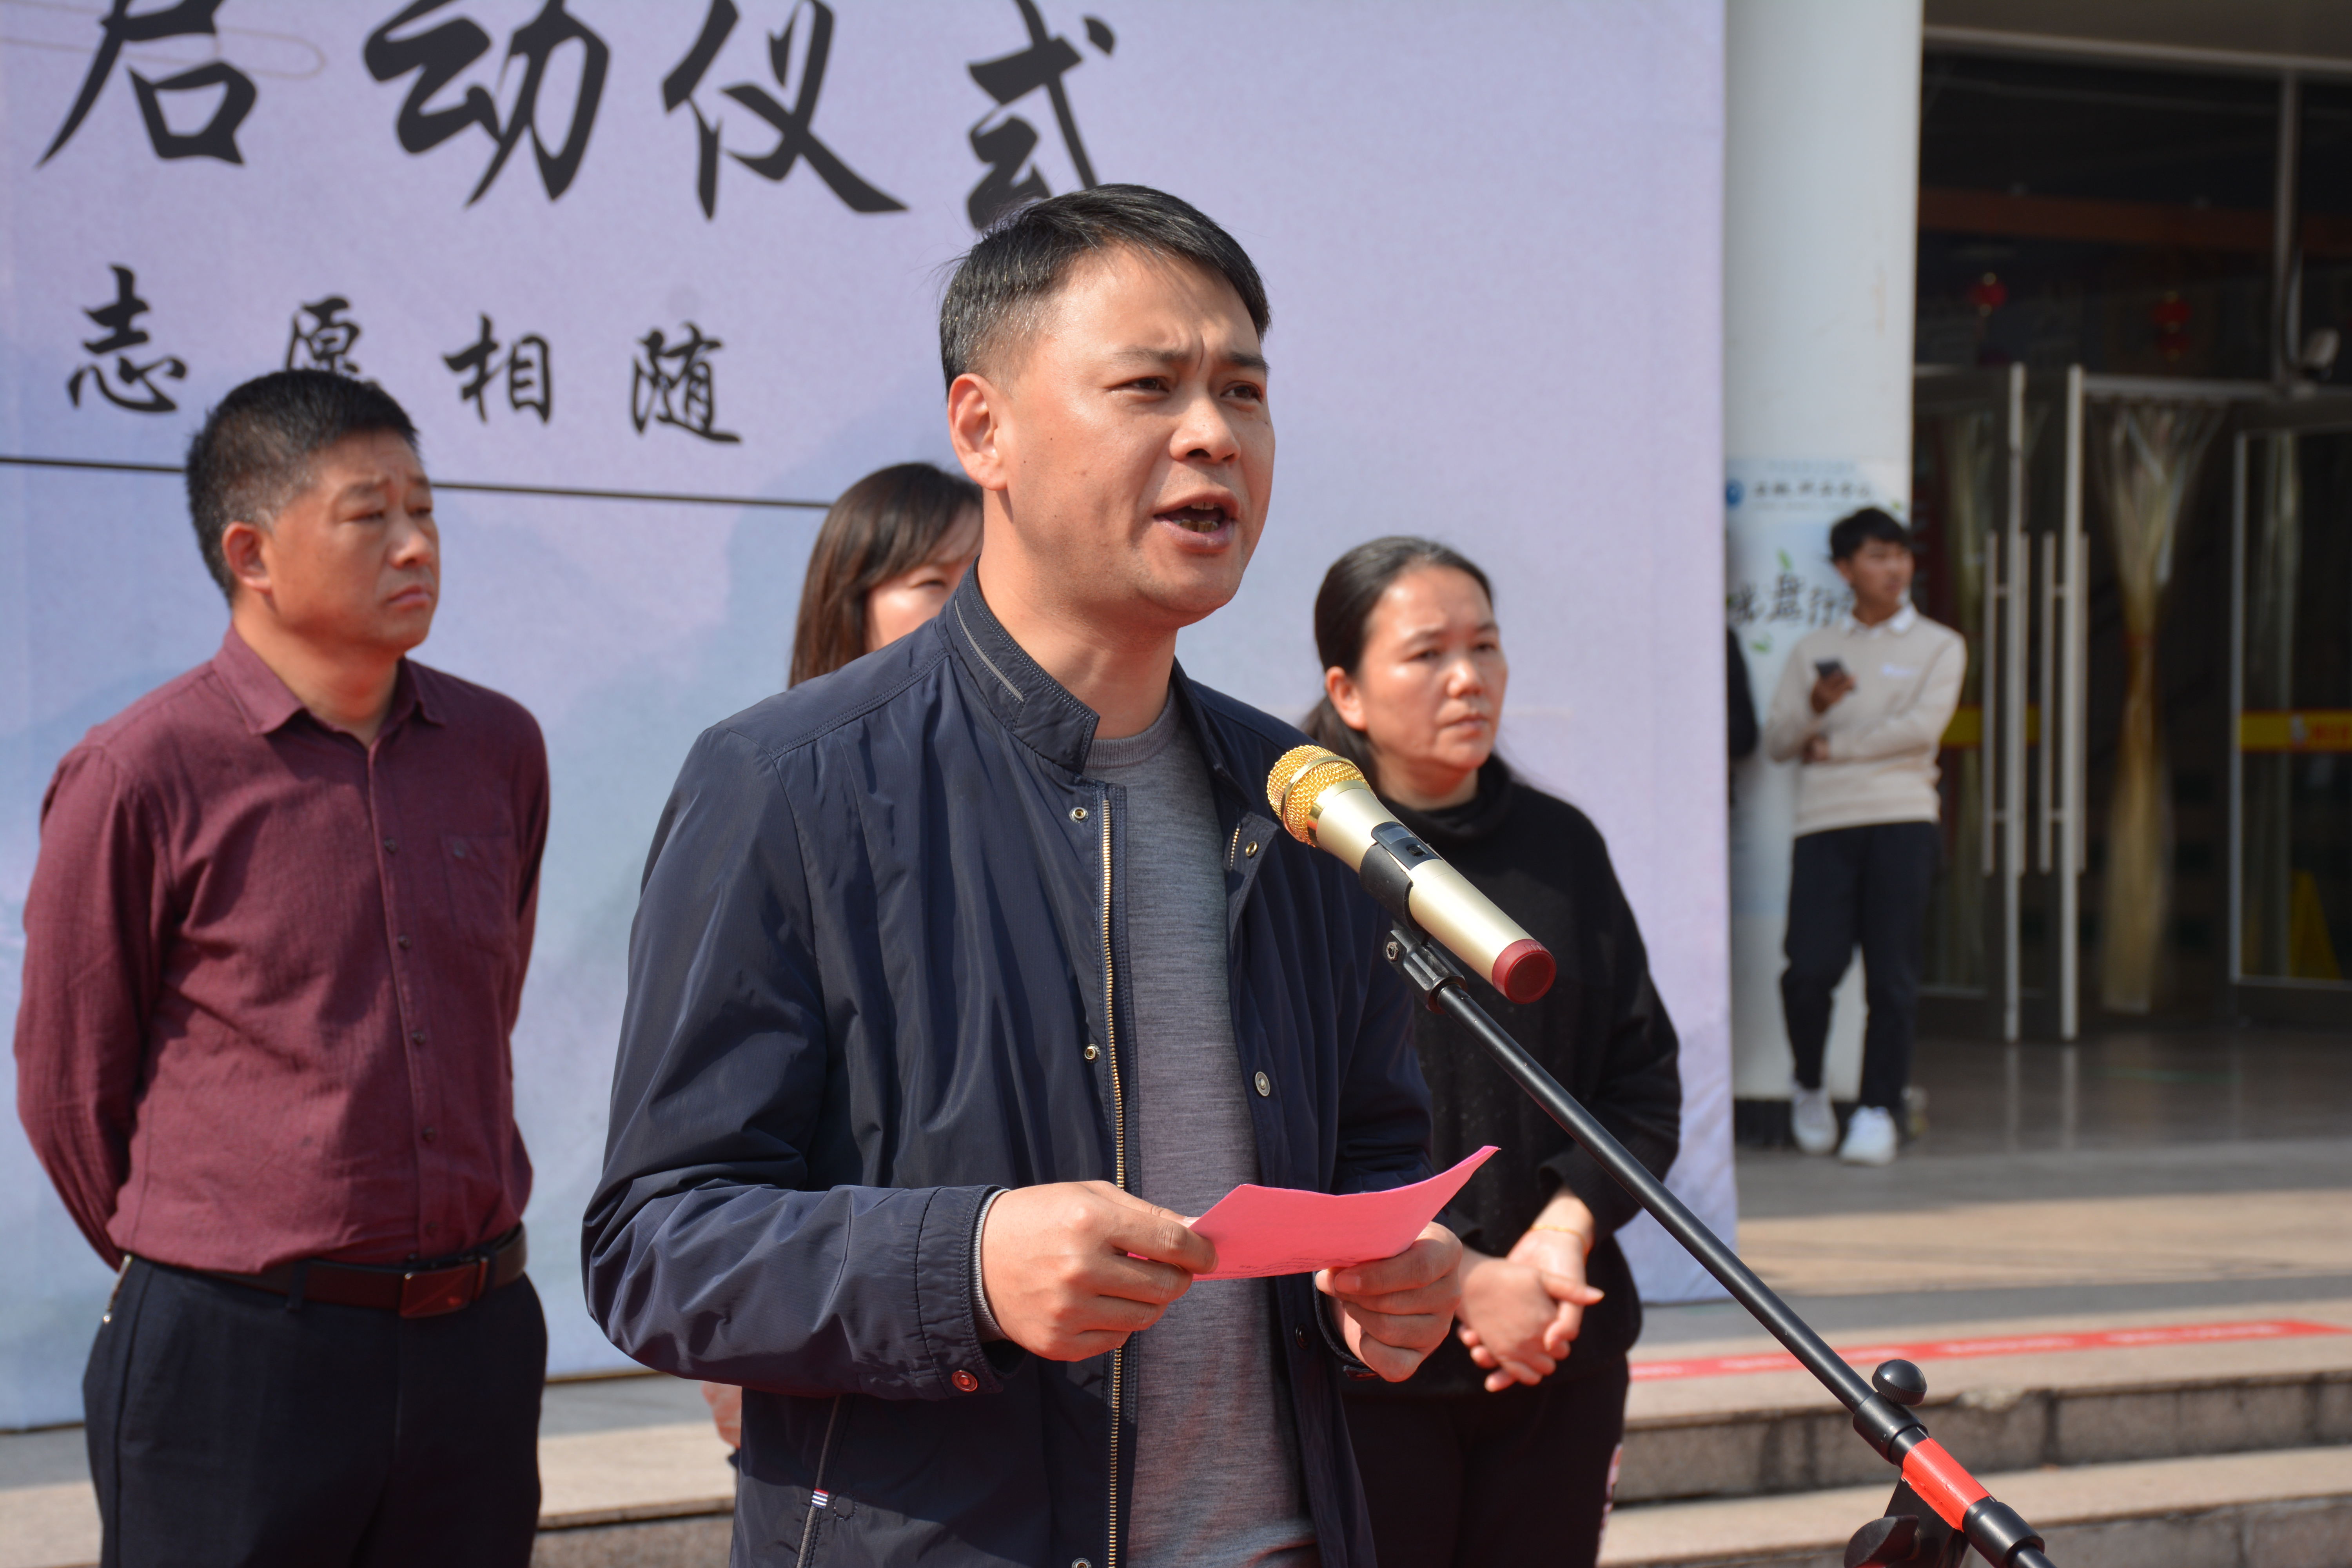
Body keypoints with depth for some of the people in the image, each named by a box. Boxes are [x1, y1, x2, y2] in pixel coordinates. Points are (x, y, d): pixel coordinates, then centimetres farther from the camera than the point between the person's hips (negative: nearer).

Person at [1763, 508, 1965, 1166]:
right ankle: (1809, 1087, 14)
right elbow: (1776, 742, 11)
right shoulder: (1812, 651, 18)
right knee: (1811, 970, -10)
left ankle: (1878, 1111, 2)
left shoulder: (1938, 646, 11)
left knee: (1892, 976, -6)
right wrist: (1813, 707, -10)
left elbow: (1923, 727, -4)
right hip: (1824, 822, 1)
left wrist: (1834, 747, 0)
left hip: (1902, 821, -1)